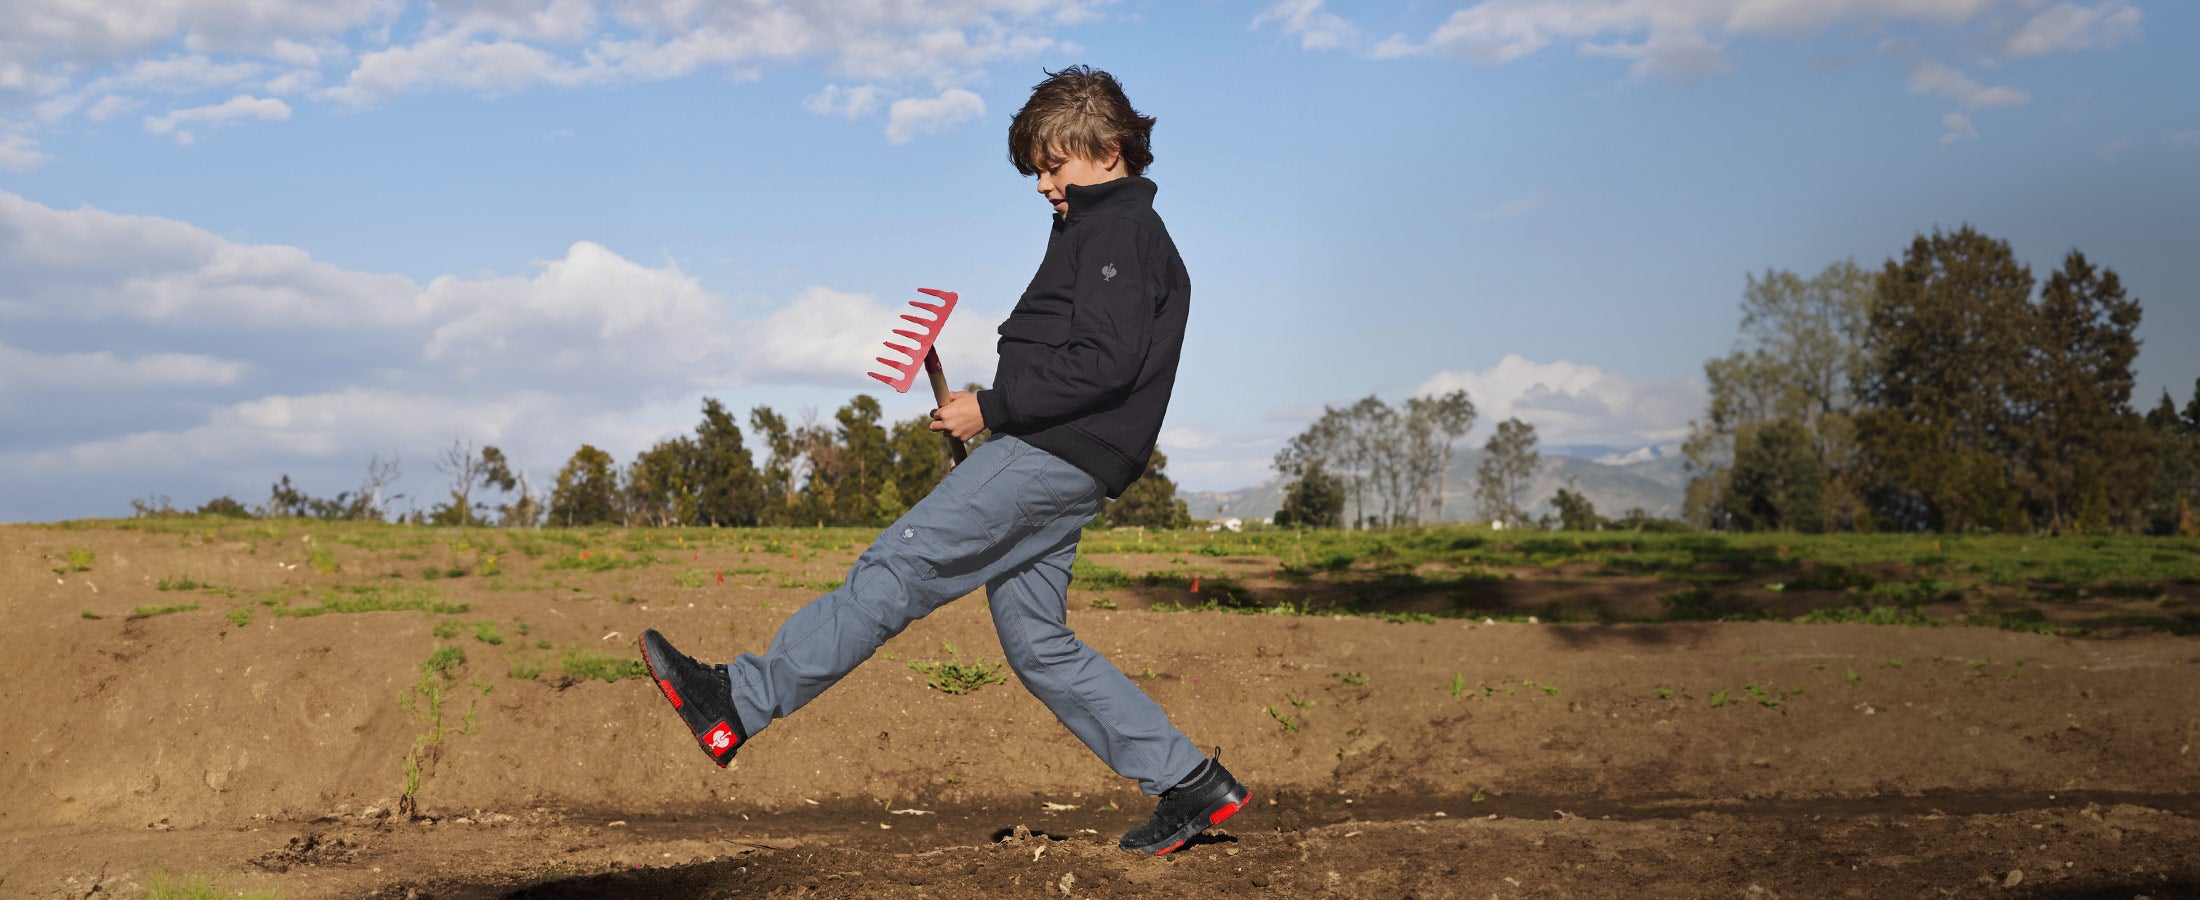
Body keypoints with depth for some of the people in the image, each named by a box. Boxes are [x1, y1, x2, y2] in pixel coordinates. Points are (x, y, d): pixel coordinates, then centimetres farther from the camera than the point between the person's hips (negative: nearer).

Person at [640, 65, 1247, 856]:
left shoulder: (1120, 231, -6)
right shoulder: (1099, 232, 26)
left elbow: (1104, 361, -18)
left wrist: (993, 406, -15)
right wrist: (994, 410, 11)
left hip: (1055, 456, -11)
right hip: (1052, 461, 11)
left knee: (897, 565, -14)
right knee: (1037, 645, 9)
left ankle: (740, 702, -17)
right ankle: (1190, 783, 11)